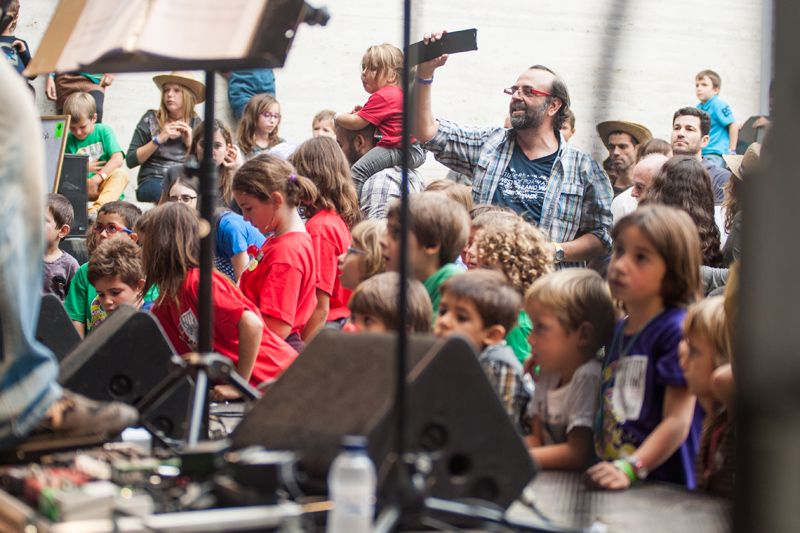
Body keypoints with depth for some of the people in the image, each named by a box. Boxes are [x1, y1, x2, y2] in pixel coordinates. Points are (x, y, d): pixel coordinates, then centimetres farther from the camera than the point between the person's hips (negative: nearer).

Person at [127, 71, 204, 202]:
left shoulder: (196, 123, 12)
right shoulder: (151, 119, 6)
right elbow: (131, 161, 0)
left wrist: (190, 143, -3)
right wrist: (159, 139, -8)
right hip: (153, 181, -2)